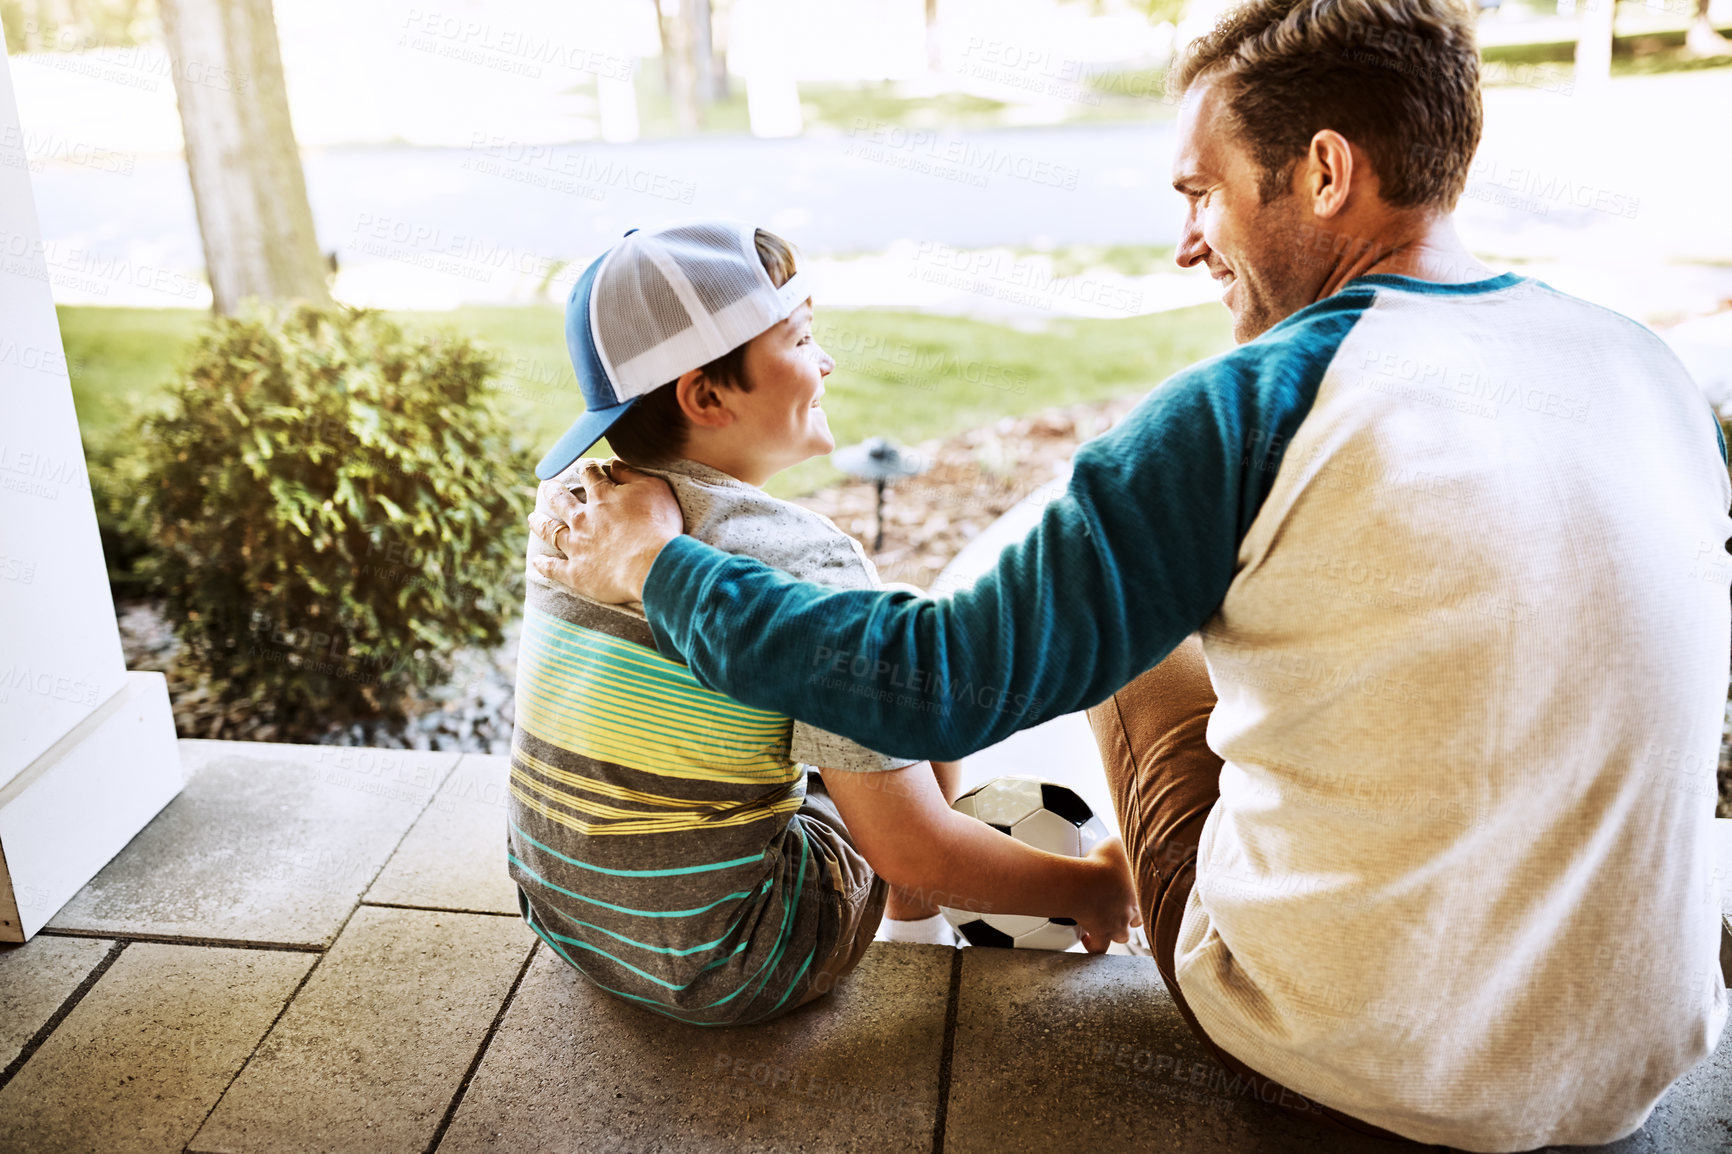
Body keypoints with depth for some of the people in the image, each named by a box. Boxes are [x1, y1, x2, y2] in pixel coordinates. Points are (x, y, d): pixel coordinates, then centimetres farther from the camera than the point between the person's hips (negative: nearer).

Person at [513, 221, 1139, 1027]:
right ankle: (915, 931, 28)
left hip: (565, 926, 7)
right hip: (729, 974, -6)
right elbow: (912, 851, -22)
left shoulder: (572, 502, -3)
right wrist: (1091, 888, -5)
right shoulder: (806, 564, -24)